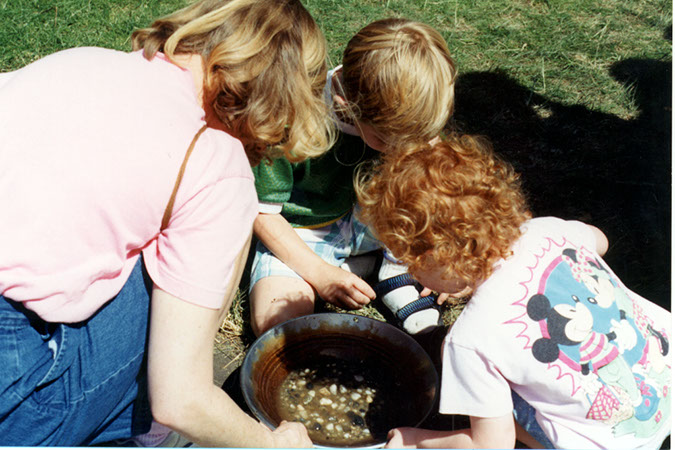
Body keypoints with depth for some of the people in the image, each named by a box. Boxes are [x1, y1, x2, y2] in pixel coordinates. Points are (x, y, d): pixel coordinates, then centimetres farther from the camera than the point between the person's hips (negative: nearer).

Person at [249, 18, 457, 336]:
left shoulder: (394, 113, -18)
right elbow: (262, 212, -19)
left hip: (368, 218, 4)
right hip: (299, 233, -4)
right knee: (276, 323, -29)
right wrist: (320, 274, -24)